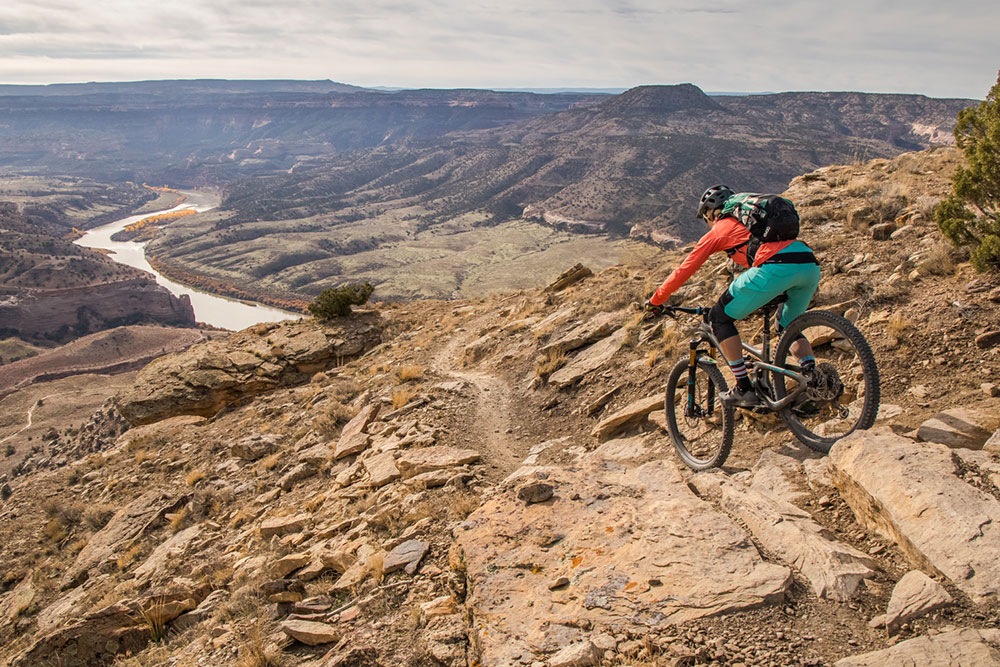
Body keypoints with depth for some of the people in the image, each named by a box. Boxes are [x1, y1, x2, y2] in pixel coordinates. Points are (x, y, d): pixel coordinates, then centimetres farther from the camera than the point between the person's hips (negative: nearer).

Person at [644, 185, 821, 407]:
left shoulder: (719, 229, 20)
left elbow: (684, 270, 20)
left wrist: (655, 300, 31)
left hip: (775, 267, -7)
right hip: (811, 265, 7)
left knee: (720, 318, 11)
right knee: (788, 326, 31)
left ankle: (744, 389, 8)